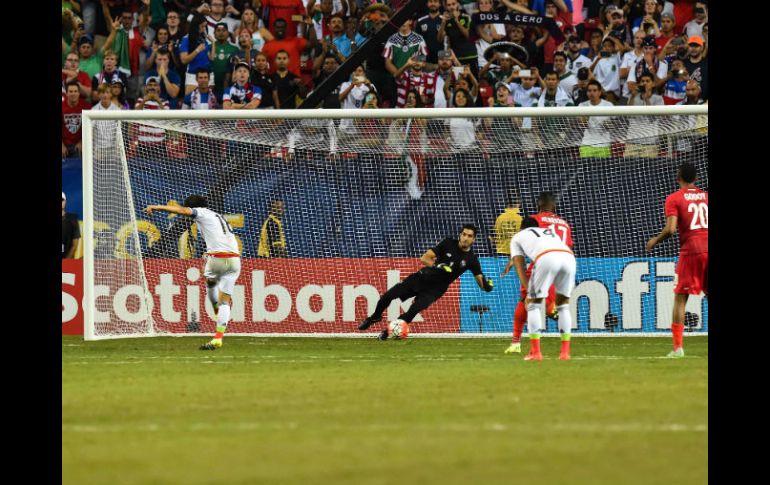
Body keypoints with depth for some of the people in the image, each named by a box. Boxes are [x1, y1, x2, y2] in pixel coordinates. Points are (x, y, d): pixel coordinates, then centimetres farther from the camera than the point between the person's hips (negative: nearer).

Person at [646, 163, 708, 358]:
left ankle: (678, 346, -4)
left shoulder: (674, 199, -1)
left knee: (680, 298, 3)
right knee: (710, 295, 11)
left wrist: (655, 241, 5)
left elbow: (670, 229, -11)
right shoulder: (705, 196, 12)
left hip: (690, 250, -4)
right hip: (708, 246, 4)